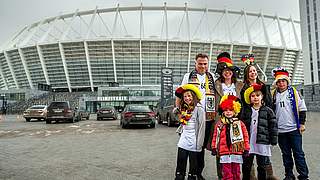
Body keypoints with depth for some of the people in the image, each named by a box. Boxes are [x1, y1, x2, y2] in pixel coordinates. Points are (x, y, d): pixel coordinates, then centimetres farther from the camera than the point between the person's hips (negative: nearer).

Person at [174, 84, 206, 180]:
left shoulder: (199, 109, -9)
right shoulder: (184, 109, 13)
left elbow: (202, 127, -12)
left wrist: (199, 144, -14)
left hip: (193, 143, -6)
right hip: (183, 142, 6)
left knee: (193, 165, 6)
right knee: (180, 165, 10)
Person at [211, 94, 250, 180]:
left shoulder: (240, 123, 0)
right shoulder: (219, 124, 4)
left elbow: (245, 136, 1)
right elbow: (215, 136, 7)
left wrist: (246, 148, -2)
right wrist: (214, 148, 5)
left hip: (236, 151, 0)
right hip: (224, 152, 1)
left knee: (236, 171, 12)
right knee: (226, 172, 6)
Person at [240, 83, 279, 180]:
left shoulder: (268, 111, 0)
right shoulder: (245, 110, 4)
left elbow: (273, 126, 0)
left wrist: (273, 140, -3)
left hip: (262, 143, -1)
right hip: (248, 142, 2)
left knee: (262, 166, 10)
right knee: (246, 166, 11)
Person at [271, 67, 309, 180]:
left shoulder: (294, 92, 0)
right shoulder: (273, 95, 6)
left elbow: (302, 109, 2)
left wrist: (302, 123, -2)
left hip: (294, 129, -2)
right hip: (280, 130, 3)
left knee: (298, 153, 3)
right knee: (286, 154, 12)